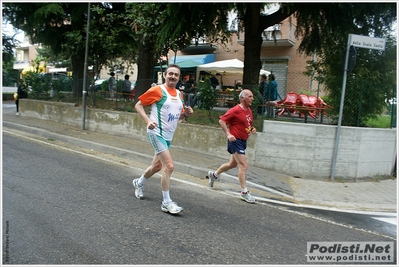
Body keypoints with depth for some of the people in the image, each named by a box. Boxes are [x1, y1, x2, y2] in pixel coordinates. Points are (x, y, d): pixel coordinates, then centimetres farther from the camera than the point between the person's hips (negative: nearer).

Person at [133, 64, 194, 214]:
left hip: (168, 136, 8)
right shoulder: (157, 90, -9)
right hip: (157, 133, -8)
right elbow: (138, 105, -4)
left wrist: (186, 113, -2)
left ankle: (139, 183, 47)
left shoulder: (179, 94, 11)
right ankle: (166, 203, -4)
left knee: (157, 166, 20)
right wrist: (148, 121, -18)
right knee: (169, 166, -16)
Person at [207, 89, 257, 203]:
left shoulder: (249, 111, 11)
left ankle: (214, 174, 41)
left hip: (243, 141, 9)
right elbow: (222, 120, -13)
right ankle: (244, 192, -3)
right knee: (243, 165, -11)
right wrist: (228, 134, -20)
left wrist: (252, 130, 4)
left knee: (232, 164, 21)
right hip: (235, 140, -9)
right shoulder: (235, 110, -15)